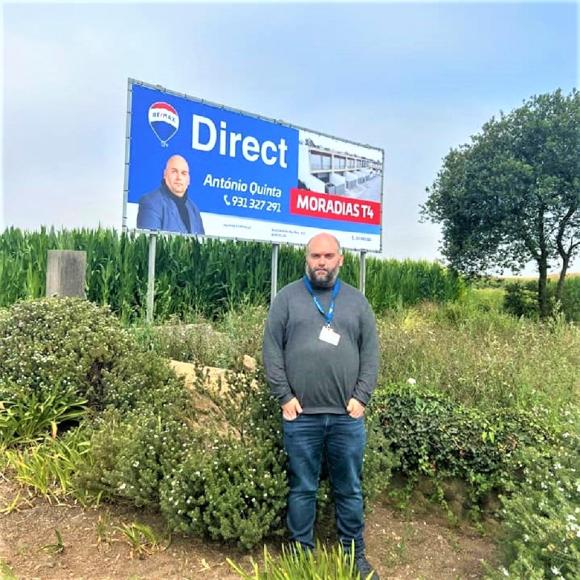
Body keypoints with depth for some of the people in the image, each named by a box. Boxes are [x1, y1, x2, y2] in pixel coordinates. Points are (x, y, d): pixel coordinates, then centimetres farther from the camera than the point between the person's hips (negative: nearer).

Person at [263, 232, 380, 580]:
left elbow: (371, 353, 6)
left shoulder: (357, 301, 8)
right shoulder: (287, 298, 2)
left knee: (350, 489, 15)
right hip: (300, 416, -1)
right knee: (303, 489, 12)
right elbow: (272, 349, -2)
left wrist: (361, 397, -3)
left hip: (347, 416, 2)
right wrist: (284, 396, -8)